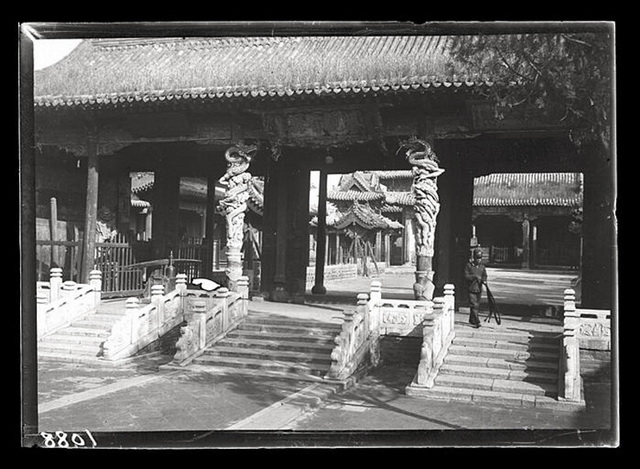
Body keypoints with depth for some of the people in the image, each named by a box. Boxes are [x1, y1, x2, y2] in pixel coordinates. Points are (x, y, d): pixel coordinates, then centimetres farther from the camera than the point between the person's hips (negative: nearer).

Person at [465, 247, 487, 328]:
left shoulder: (482, 267, 9)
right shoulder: (469, 265, -4)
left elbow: (484, 276, 15)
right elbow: (466, 276, -8)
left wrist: (484, 280, -8)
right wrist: (475, 276, -20)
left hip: (479, 289, 5)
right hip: (471, 289, -5)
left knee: (477, 305, 10)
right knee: (474, 305, -12)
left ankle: (472, 320, 24)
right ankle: (477, 322, -16)